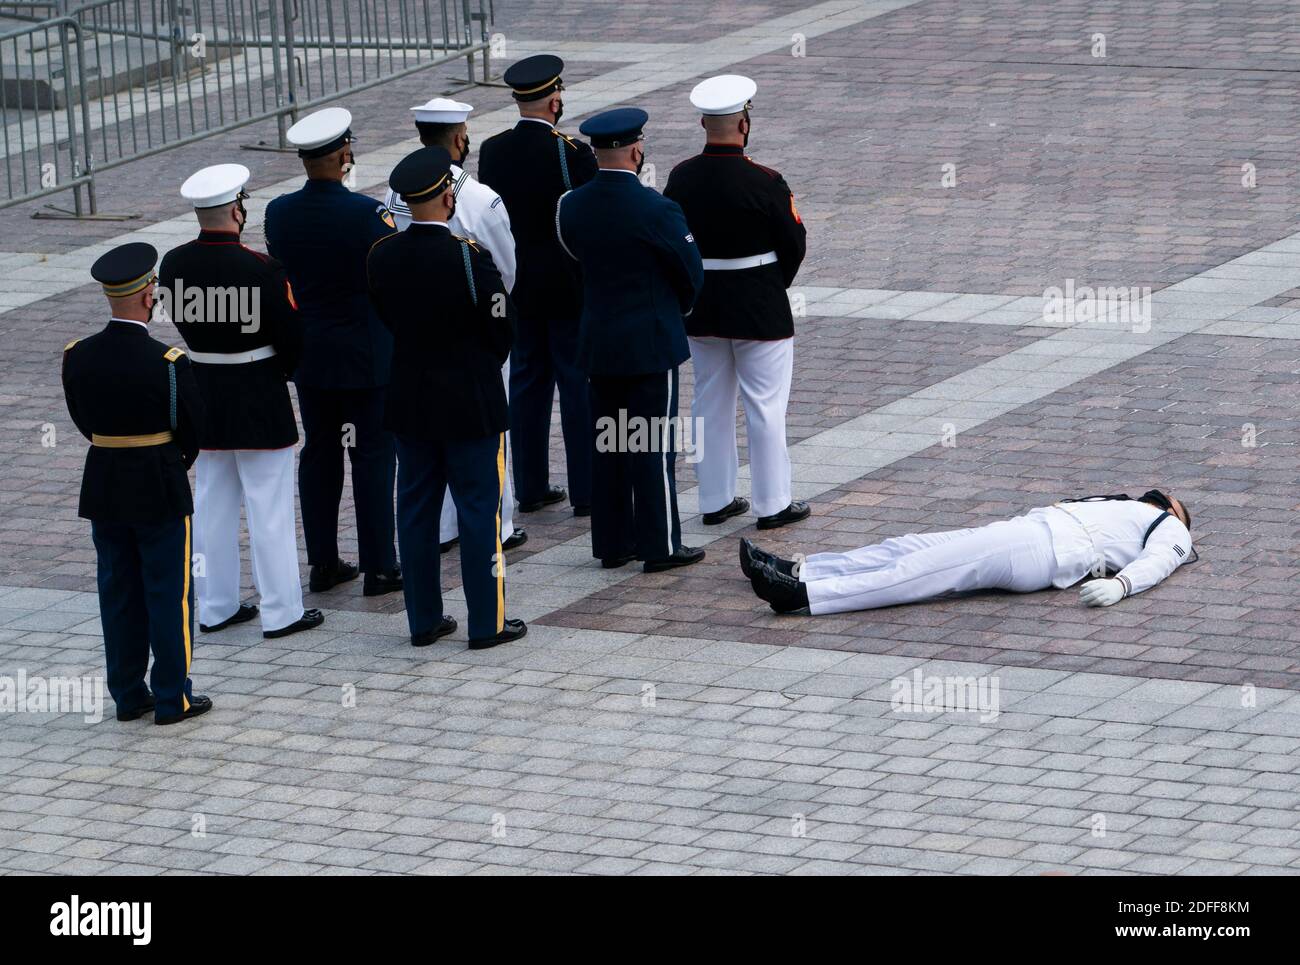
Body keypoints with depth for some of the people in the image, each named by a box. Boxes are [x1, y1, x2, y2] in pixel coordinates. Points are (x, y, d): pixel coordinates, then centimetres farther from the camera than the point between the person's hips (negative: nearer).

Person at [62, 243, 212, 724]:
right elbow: (194, 427, -8)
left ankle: (128, 694, 21)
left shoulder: (77, 356, -7)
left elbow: (82, 419, 5)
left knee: (119, 592, 14)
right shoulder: (169, 363, -20)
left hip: (103, 487, 4)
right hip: (160, 491, -4)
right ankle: (172, 698, 12)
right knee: (169, 593, 7)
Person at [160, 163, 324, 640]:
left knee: (213, 505, 15)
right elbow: (291, 337, -15)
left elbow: (184, 323, 7)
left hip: (204, 397, 6)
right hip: (260, 400, -6)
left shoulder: (173, 265, -5)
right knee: (269, 507, 3)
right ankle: (281, 612, 8)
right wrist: (280, 368, 6)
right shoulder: (259, 269, -22)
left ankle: (216, 606, 22)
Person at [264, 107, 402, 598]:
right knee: (373, 456, 4)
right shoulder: (366, 213, -21)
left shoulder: (279, 213, -6)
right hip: (365, 355, -5)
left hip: (308, 355, 5)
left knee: (319, 453, 14)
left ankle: (323, 562, 19)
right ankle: (378, 566, 7)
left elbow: (280, 273, 6)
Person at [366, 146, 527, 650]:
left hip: (410, 401, 5)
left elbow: (386, 318, 6)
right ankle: (487, 623, 9)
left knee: (416, 511, 13)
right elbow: (502, 328, -10)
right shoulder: (470, 259, -20)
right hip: (471, 404, -5)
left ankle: (424, 619, 19)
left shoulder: (381, 256, -6)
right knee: (479, 511, 4)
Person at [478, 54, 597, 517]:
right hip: (568, 288, -5)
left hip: (515, 287, 5)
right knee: (579, 387, 3)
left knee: (527, 383, 13)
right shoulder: (571, 153, -18)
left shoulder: (492, 151, -3)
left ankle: (531, 488, 18)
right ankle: (586, 492, 6)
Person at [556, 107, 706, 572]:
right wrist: (674, 310, 13)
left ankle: (611, 542, 18)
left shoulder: (571, 206, -3)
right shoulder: (655, 210, -18)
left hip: (599, 342, 6)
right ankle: (660, 545, 5)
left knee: (608, 445, 12)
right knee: (654, 445, 1)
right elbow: (691, 273, -7)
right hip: (651, 342, -5)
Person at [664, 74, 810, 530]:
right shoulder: (764, 183, -19)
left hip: (700, 310, 5)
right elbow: (794, 244, -10)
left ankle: (716, 500, 21)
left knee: (711, 405, 14)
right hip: (760, 312, -5)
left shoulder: (680, 179, -5)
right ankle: (773, 504, 9)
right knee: (765, 406, 4)